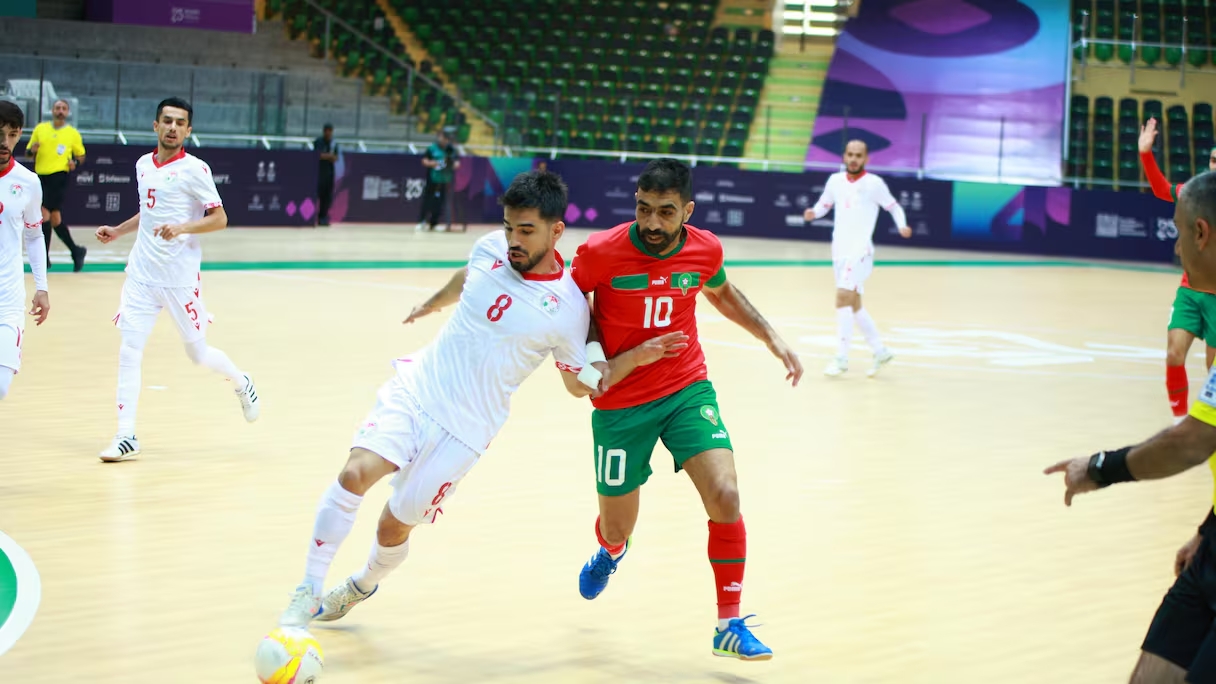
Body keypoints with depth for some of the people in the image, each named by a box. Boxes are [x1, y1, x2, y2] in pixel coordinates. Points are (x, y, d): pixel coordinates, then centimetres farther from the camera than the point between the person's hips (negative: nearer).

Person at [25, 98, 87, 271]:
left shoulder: (73, 133, 4)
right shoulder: (40, 129, 10)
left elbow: (81, 156, 12)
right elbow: (28, 152, 13)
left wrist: (75, 162, -10)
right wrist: (32, 150, -9)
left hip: (58, 176, -5)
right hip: (41, 176, 5)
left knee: (44, 213, -16)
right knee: (54, 218, 11)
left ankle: (43, 257, -11)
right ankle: (76, 251, 27)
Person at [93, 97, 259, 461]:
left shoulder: (194, 169, -8)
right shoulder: (143, 165, 10)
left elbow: (219, 218, -10)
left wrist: (182, 228, -24)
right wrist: (118, 230, 18)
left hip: (180, 277, -5)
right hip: (141, 274, 5)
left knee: (198, 353, 6)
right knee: (129, 350, -6)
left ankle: (241, 383, 38)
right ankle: (126, 436, -3)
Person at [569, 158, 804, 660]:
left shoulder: (704, 250, -9)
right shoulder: (601, 252, -19)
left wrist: (772, 338, 8)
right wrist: (590, 356, -11)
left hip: (687, 390, 2)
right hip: (619, 402, -1)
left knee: (725, 496, -19)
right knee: (617, 526, 10)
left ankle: (729, 627, -5)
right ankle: (610, 551, 52)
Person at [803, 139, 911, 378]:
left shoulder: (874, 183, -5)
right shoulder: (835, 180, 8)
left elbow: (893, 206, 4)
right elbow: (824, 205, 18)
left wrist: (902, 226, -13)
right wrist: (813, 213, -4)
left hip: (860, 251, -6)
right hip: (840, 250, 6)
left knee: (843, 297, -18)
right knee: (854, 304, 12)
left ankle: (841, 359, -14)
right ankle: (880, 351, 26)